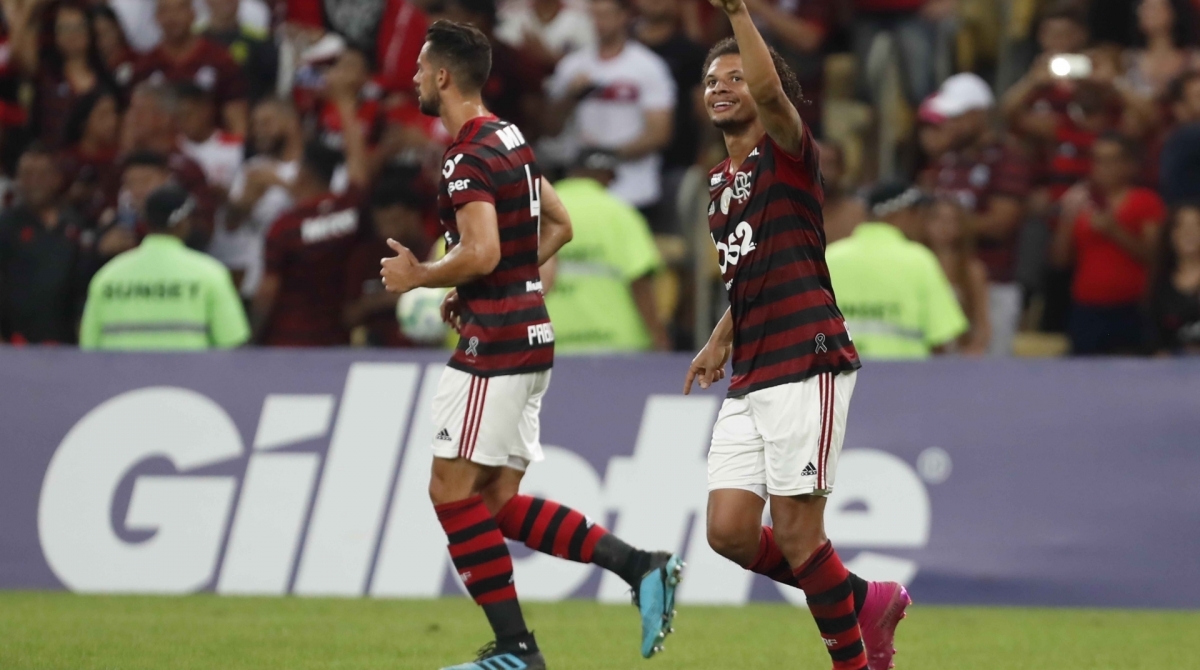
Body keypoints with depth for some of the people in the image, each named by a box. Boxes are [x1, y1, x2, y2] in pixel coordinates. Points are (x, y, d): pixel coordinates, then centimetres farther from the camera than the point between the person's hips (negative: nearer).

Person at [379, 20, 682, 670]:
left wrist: (418, 275, -8)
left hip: (495, 343, -10)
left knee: (452, 486, -5)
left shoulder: (468, 159, -15)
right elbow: (559, 224, 24)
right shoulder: (511, 140, 15)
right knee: (498, 502, 9)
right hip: (527, 335, 10)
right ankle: (641, 566, 1)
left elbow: (481, 253, -26)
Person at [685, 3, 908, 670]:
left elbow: (769, 89, -25)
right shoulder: (721, 181, 20)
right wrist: (720, 340, 25)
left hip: (806, 366, -8)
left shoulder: (786, 154, -3)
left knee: (796, 532, -9)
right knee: (729, 531, 0)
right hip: (749, 382, 8)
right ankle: (866, 600, 17)